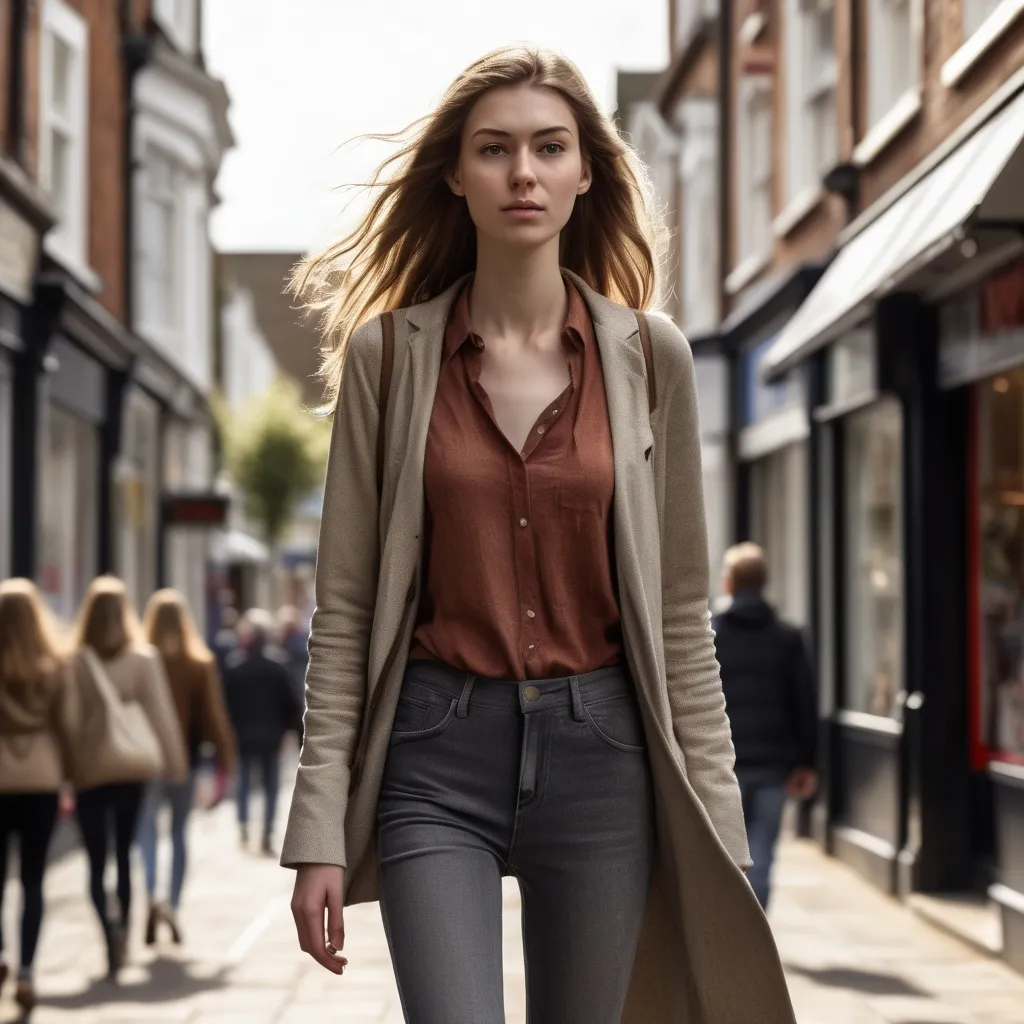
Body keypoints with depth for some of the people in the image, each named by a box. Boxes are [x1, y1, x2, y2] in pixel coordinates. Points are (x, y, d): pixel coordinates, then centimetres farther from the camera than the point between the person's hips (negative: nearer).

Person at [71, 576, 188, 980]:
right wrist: (176, 764, 5)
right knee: (124, 856, 15)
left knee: (97, 862, 3)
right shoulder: (145, 659, -5)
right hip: (133, 770, 2)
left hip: (89, 772, -2)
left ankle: (109, 924, -23)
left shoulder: (76, 661, -8)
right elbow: (162, 715, -4)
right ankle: (121, 943, 18)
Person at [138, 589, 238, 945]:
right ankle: (172, 909, 15)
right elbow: (215, 717, -3)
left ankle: (151, 896, -21)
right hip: (187, 758, 2)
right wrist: (225, 762, 3)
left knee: (146, 827, 3)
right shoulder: (201, 664, -4)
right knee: (179, 832, 14)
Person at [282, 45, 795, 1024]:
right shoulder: (388, 351, 0)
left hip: (599, 752, 1)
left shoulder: (649, 354, 3)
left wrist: (715, 822, 3)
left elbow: (680, 611, 5)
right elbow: (345, 606, 1)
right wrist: (321, 828, -4)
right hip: (437, 755, -1)